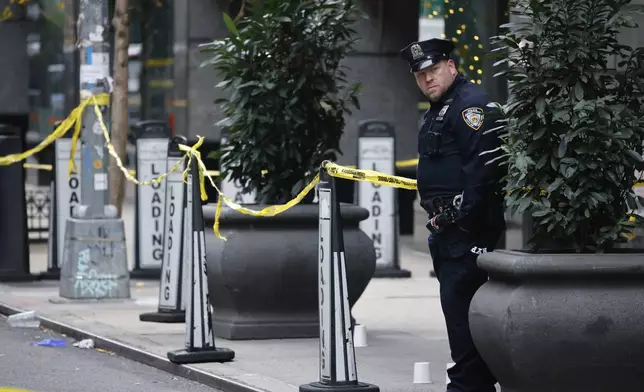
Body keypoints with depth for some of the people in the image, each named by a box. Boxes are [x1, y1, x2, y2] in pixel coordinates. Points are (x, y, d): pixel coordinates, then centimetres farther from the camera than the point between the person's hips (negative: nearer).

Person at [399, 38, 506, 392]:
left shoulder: (471, 105, -13)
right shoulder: (437, 112, 20)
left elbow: (485, 167, -23)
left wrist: (465, 217, -23)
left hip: (468, 230, -11)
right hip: (448, 229, 11)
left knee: (459, 305, -11)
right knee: (457, 307, 15)